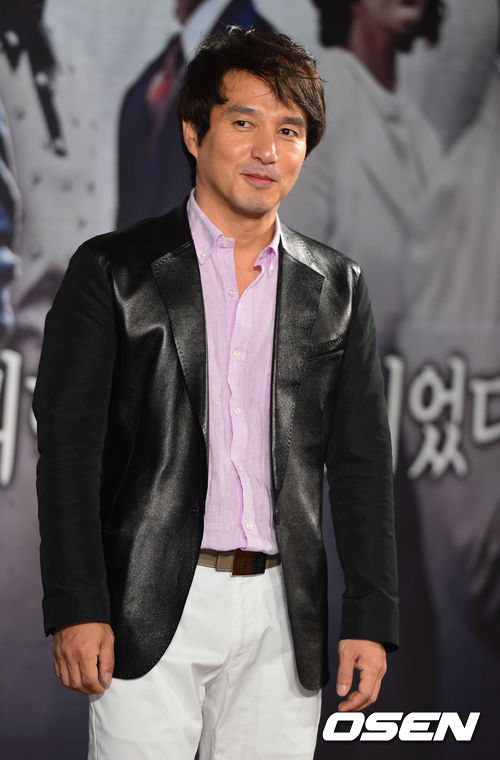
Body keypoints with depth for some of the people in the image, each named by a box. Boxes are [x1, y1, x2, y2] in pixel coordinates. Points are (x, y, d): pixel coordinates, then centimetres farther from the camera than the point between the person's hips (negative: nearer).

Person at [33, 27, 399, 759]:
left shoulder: (337, 287, 11)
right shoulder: (112, 271, 2)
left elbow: (362, 460, 11)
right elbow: (69, 444, -2)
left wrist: (371, 617, 5)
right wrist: (76, 608, -10)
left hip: (282, 615, 3)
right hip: (151, 608, -2)